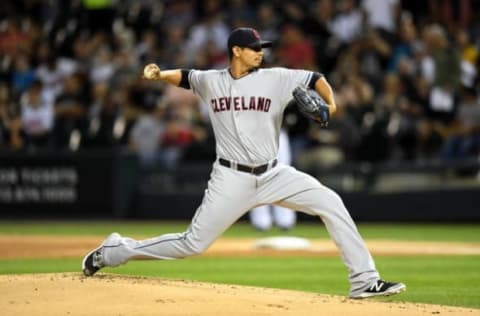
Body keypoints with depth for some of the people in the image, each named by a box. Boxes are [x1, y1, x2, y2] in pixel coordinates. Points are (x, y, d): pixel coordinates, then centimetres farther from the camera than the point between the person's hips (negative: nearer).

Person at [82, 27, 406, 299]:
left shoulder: (276, 78, -1)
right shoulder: (211, 81, 2)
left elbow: (315, 79, 2)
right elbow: (184, 76, 20)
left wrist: (330, 102, -17)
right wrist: (160, 74, 2)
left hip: (273, 175, 2)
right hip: (232, 179, -2)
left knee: (330, 203, -15)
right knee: (193, 244, -3)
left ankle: (364, 281, -12)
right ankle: (113, 251, 17)